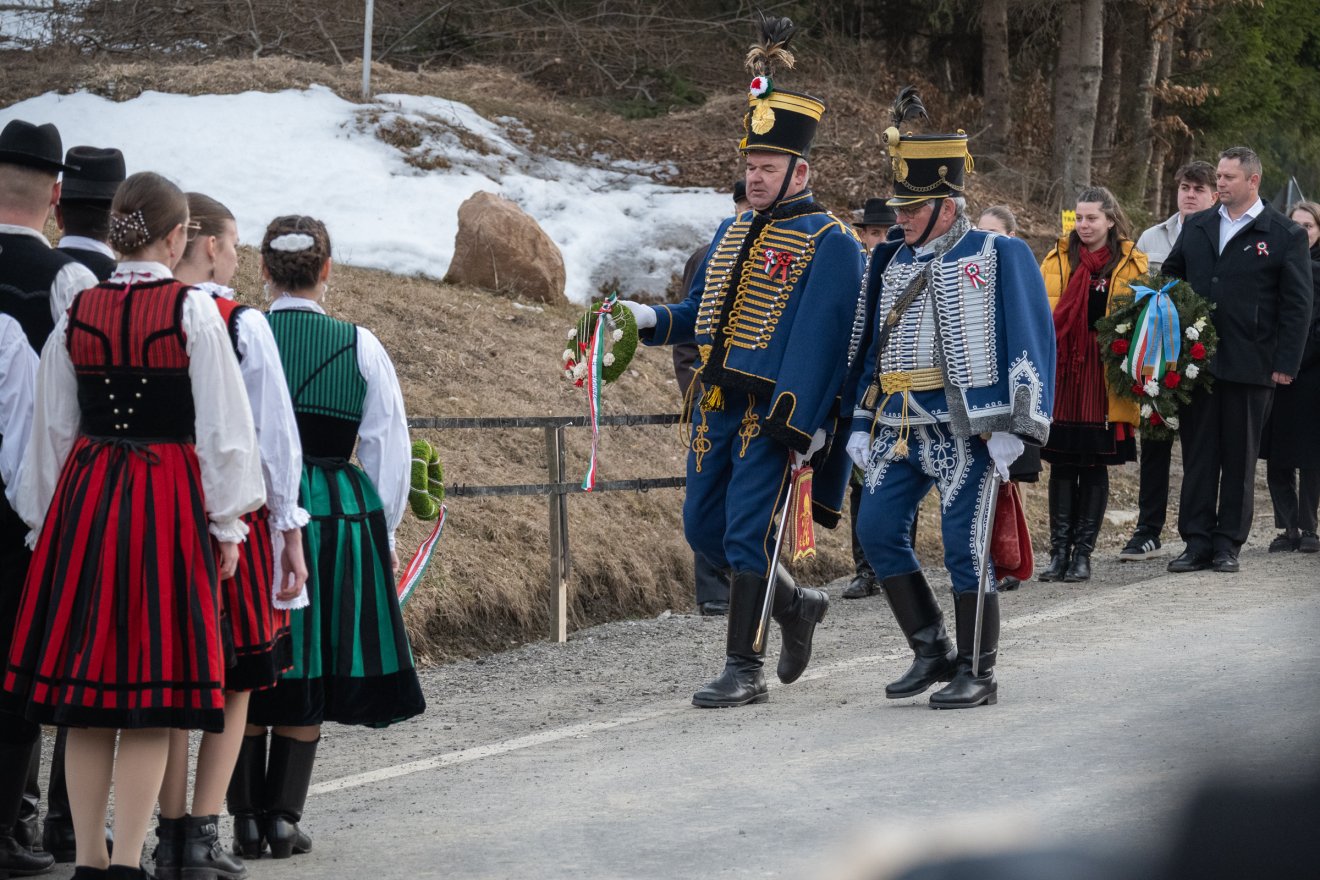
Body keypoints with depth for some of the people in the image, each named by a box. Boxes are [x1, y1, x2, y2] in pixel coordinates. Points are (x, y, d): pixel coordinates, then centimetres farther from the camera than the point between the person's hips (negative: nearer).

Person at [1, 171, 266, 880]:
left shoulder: (76, 315, 5)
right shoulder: (193, 311, -7)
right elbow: (223, 424, -6)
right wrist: (227, 522, 2)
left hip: (84, 499, 4)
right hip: (170, 497, -4)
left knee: (86, 691, 8)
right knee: (153, 693, -1)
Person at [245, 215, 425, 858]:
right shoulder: (360, 347, -2)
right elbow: (389, 452, 1)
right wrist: (382, 535, 12)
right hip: (338, 514, 0)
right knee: (309, 679, 9)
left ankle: (246, 819, 9)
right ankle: (284, 817, 5)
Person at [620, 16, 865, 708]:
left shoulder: (830, 243, -9)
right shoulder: (733, 233, 16)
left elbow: (820, 339, -17)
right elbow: (700, 315, 22)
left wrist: (796, 426, -23)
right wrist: (647, 320, 2)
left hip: (773, 412, -8)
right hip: (718, 406, 8)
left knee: (746, 533, -8)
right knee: (703, 528, 11)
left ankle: (744, 671, -1)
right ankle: (795, 606, 31)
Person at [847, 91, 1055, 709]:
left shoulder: (998, 258, -4)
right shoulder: (892, 263, 14)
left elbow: (1030, 341, -8)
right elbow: (873, 346, 20)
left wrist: (1014, 428, -14)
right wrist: (861, 425, 15)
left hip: (964, 427, -6)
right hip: (899, 427, 6)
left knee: (965, 547, -5)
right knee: (877, 529, -1)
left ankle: (977, 674, 5)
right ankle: (931, 651, 13)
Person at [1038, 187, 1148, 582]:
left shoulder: (1132, 264, 5)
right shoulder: (1058, 259, 9)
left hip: (1105, 378, -1)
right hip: (1062, 372, 1)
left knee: (1095, 467, 2)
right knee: (1062, 465, 1)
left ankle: (1082, 554, 8)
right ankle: (1059, 552, 6)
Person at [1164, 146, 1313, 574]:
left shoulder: (1285, 235, 0)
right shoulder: (1196, 227, 12)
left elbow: (1297, 305, -1)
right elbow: (1169, 278, 19)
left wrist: (1286, 363, -7)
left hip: (1249, 366, -3)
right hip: (1196, 362, 3)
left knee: (1239, 457, 4)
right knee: (1197, 454, 4)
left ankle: (1229, 543, 10)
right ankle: (1197, 542, 8)